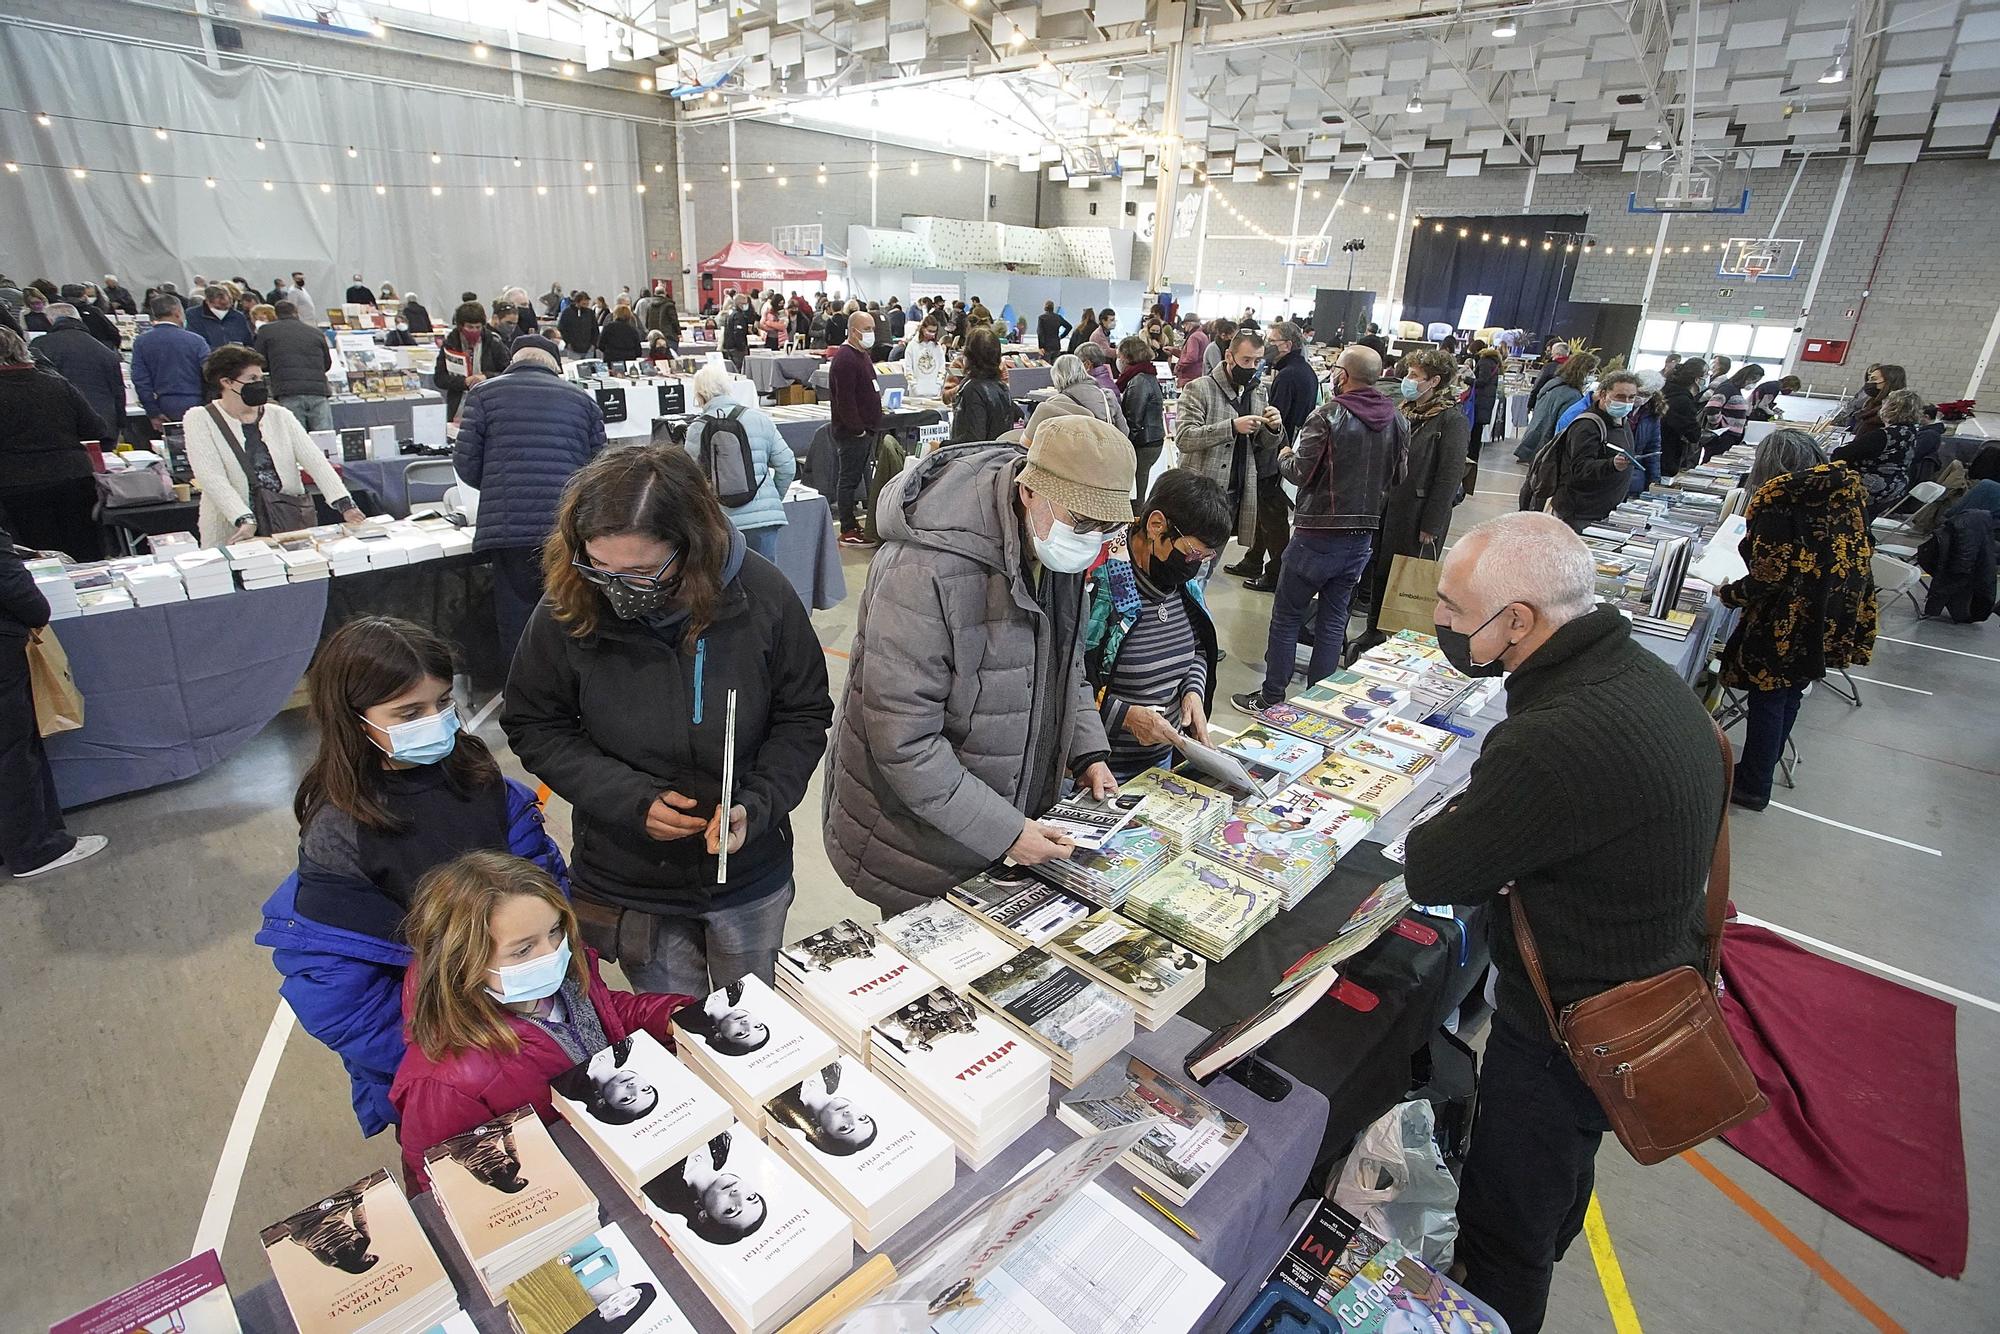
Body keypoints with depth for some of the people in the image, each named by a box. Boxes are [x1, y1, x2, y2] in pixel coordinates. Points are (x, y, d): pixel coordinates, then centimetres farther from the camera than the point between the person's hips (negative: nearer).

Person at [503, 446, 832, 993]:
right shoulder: (569, 608, -18)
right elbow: (533, 726, -5)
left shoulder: (762, 595, -19)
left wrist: (756, 807, -21)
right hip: (630, 881, 0)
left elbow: (803, 715, -7)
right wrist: (630, 798, -18)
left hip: (750, 875, 1)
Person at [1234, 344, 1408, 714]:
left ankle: (1271, 697, 13)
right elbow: (1400, 476, 10)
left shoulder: (1328, 415, -15)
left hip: (1317, 534, -5)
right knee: (1333, 620, 14)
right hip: (1362, 537, 6)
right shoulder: (1396, 420, 2)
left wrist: (1284, 458, 5)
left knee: (1286, 617, 6)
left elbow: (1301, 473, -16)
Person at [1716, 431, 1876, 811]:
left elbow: (1768, 579, -22)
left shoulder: (1779, 501, -19)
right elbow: (1856, 557, 9)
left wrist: (1727, 593, -5)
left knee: (1767, 702, 6)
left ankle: (1753, 787, 19)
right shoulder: (1848, 492, 3)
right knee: (1790, 694, 22)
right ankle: (1764, 765, 39)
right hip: (1831, 623, 8)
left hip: (1784, 629, -7)